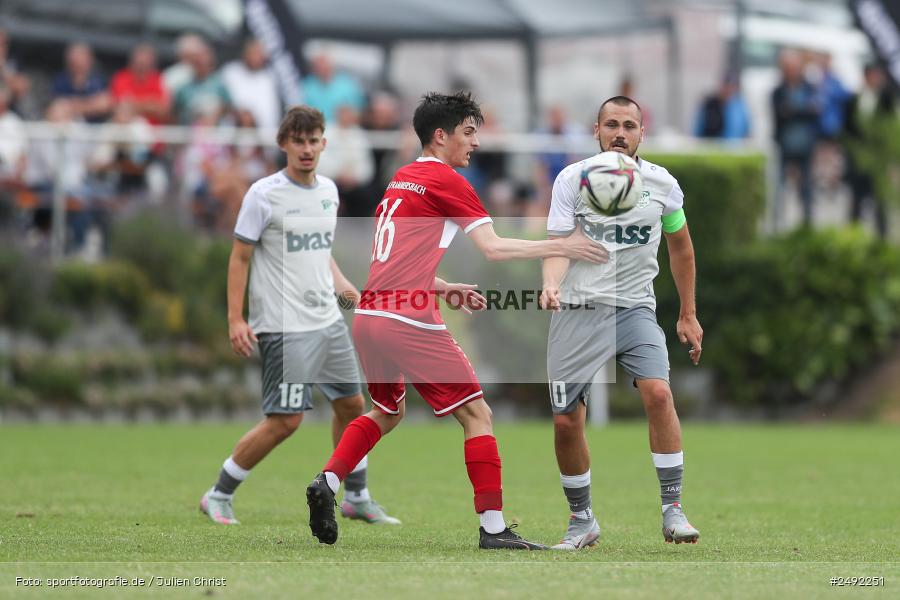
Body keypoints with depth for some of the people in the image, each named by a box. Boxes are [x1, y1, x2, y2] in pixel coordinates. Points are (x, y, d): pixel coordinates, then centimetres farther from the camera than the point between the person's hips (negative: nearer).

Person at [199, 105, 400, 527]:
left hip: (328, 321, 7)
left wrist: (341, 285, 7)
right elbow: (240, 257, -8)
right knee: (285, 420, -11)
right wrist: (236, 319, -13)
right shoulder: (264, 194, -11)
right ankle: (218, 496, 2)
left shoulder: (328, 191, 9)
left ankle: (357, 498, 29)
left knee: (352, 405, 12)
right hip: (285, 328, -7)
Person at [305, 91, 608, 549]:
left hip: (369, 316, 8)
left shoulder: (400, 180, 19)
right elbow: (493, 249, -11)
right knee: (476, 413, 0)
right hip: (410, 321, -8)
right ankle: (493, 526, -4)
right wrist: (561, 247, -5)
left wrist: (445, 289, 27)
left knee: (387, 412, 29)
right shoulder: (447, 181, -4)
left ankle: (326, 482, 11)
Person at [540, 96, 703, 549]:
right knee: (565, 422, -4)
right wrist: (551, 285, -27)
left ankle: (673, 511, -16)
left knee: (658, 393, -24)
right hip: (579, 310, 0)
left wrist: (688, 315, 20)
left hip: (635, 308, 0)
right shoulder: (571, 179, 0)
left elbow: (680, 247, 19)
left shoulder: (661, 184, 5)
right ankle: (581, 520, 17)